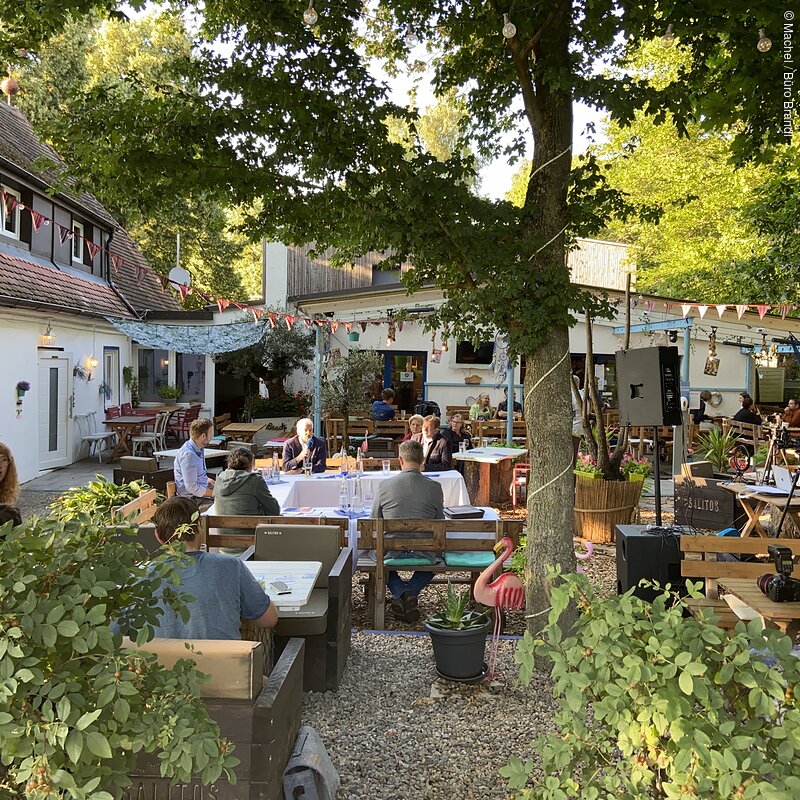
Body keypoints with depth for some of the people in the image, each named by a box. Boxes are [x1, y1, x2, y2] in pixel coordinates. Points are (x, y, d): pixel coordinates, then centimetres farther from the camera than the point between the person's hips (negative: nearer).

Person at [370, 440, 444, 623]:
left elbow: (374, 523, 3)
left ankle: (401, 593, 7)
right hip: (423, 554, 0)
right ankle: (411, 592, 8)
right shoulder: (435, 488, -7)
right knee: (431, 559, 37)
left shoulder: (384, 486, -9)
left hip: (392, 553, 0)